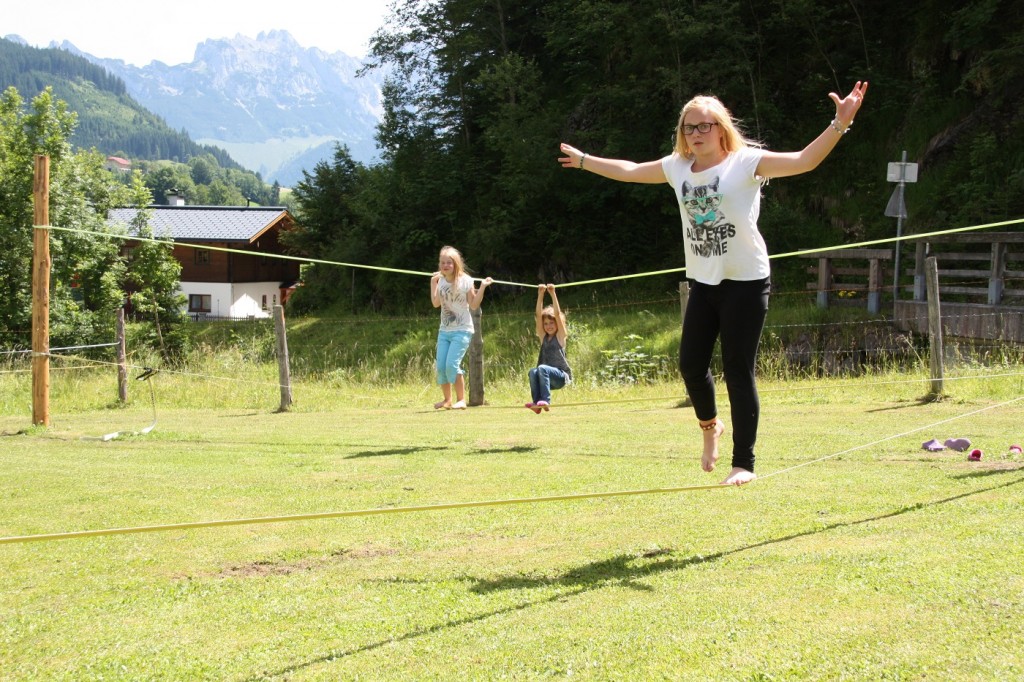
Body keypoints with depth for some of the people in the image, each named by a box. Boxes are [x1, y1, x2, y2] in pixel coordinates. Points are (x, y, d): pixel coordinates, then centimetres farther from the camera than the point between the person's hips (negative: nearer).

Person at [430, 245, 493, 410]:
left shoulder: (465, 280, -8)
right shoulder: (441, 281, 6)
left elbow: (474, 305, -8)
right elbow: (436, 303, 5)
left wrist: (482, 287, -19)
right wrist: (433, 283, 4)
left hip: (462, 330, -5)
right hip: (444, 330, 5)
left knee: (452, 364, -19)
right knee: (441, 366, 0)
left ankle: (461, 399, -7)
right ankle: (447, 399, 17)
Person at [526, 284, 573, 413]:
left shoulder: (560, 336, 2)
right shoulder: (543, 337, 12)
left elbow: (557, 314, -9)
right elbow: (538, 315, 3)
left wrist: (553, 293, -14)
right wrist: (540, 294, -5)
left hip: (561, 376, -4)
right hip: (547, 377, 4)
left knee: (542, 368, -32)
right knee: (533, 372, -28)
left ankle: (545, 400, -35)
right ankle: (537, 402, -33)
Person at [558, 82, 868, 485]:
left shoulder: (746, 162, -10)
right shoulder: (677, 168, 7)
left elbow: (804, 161, -21)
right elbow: (628, 171, 22)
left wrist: (840, 124, -33)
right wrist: (584, 161, 29)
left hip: (745, 282, -5)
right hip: (702, 282, 6)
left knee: (738, 371, -5)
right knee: (690, 363, 4)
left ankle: (744, 463, 4)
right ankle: (709, 425, 36)